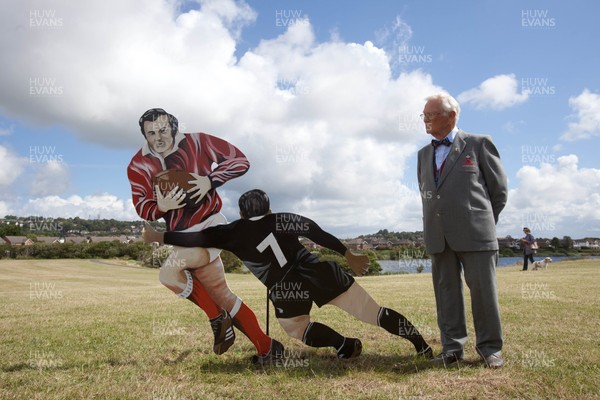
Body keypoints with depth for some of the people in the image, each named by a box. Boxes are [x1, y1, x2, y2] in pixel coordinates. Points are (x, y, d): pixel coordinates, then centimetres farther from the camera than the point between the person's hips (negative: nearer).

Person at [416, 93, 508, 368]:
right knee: (446, 292, 7)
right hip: (438, 237, 5)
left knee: (483, 290, 1)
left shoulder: (478, 144, 2)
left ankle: (490, 347, 16)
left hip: (474, 233, -4)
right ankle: (452, 347, 17)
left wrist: (483, 222, 11)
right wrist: (432, 226, 14)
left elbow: (499, 189, 6)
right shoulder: (424, 154, 16)